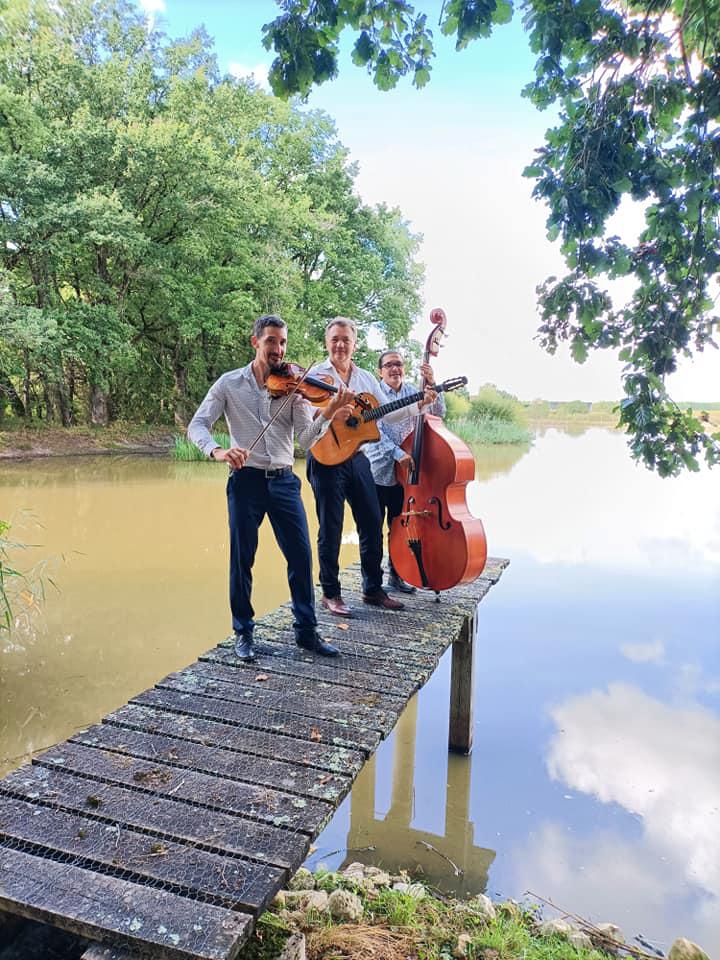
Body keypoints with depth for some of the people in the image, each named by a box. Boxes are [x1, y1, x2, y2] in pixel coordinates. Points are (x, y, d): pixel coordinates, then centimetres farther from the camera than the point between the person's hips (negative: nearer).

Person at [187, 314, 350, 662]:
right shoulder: (229, 383, 2)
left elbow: (306, 438, -3)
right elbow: (197, 426, -3)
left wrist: (327, 414, -23)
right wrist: (218, 451, -24)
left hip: (284, 480, 2)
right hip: (246, 480, -2)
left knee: (301, 555, 1)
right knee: (242, 558, 4)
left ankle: (306, 631, 16)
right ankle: (243, 632, 21)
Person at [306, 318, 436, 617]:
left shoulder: (366, 378, 14)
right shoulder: (316, 375, -2)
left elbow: (387, 413, 10)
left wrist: (418, 405, -3)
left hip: (358, 458, 5)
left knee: (373, 524, 8)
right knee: (331, 530, 1)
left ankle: (373, 589, 22)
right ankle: (330, 594, 14)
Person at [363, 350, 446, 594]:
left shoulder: (412, 392, 8)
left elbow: (438, 413, -1)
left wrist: (432, 384, -14)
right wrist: (397, 453, -26)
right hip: (378, 471, -4)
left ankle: (396, 575, 28)